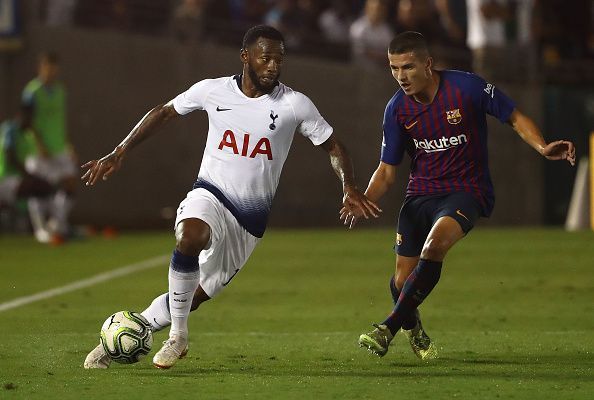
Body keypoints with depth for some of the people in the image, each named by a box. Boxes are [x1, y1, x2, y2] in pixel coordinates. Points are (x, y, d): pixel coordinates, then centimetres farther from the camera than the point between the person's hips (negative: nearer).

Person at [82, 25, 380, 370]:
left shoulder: (294, 104, -7)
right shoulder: (213, 91, -4)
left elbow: (333, 146, 2)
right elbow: (164, 113, 11)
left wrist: (349, 188, -15)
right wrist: (120, 153, 6)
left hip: (251, 219, 1)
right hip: (210, 196, -1)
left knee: (194, 296, 4)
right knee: (190, 238, -36)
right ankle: (178, 336, -22)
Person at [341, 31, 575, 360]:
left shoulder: (466, 87, -14)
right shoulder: (396, 109, -3)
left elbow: (515, 117, -3)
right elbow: (387, 169, 4)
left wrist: (543, 148, -22)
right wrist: (363, 201, -15)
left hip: (467, 191, -4)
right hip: (420, 194, 4)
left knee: (433, 246, -32)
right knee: (402, 280, -3)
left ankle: (389, 328, -26)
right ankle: (412, 326, 33)